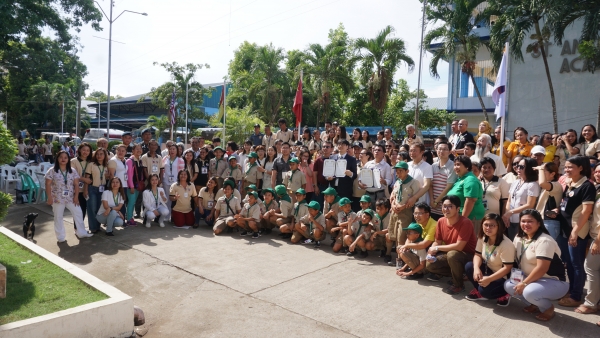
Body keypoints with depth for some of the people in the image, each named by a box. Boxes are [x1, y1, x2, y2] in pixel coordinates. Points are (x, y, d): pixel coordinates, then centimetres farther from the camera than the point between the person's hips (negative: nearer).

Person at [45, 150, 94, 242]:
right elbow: (48, 185, -6)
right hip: (57, 198, -3)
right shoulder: (52, 171, -5)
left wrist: (76, 196, -6)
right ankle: (61, 236, 16)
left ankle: (81, 232, 16)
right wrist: (50, 197, -12)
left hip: (71, 198, 3)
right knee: (58, 217, 6)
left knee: (78, 214, 4)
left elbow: (76, 184, 2)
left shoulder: (72, 171, 4)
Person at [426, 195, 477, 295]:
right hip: (450, 255, 7)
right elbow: (437, 242, 5)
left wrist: (437, 248, -22)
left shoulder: (465, 222, -25)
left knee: (452, 254, -37)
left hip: (468, 256, -7)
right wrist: (430, 253, -15)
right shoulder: (441, 221, -5)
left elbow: (459, 246, -30)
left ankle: (458, 284, -13)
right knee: (430, 265, -11)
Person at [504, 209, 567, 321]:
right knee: (508, 285, -10)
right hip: (531, 278, 8)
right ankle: (535, 305, 10)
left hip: (554, 282, -8)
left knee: (529, 292, -34)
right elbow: (514, 257, 9)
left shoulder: (544, 241, -23)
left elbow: (541, 269, -28)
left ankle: (548, 308, -1)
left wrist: (524, 283, -22)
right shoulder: (519, 237, 4)